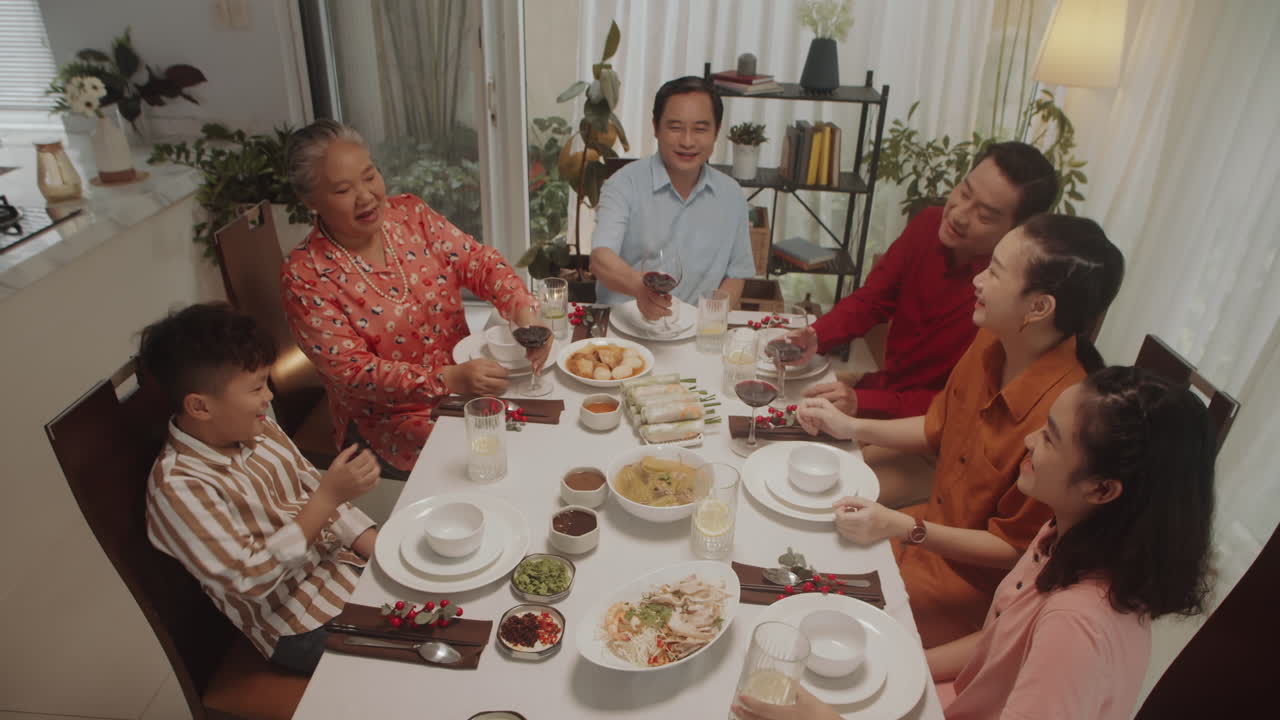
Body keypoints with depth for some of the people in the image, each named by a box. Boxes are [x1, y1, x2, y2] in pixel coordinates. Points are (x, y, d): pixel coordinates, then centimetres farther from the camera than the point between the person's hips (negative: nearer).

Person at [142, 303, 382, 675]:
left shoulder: (258, 429, 0)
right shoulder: (177, 487, -21)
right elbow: (249, 578, -23)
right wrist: (328, 498, -28)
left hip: (345, 562, 7)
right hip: (306, 627, -7)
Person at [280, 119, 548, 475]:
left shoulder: (410, 213, 0)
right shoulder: (305, 274, -14)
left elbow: (478, 261, -5)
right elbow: (350, 371, -19)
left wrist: (525, 312, -27)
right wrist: (449, 379, -32)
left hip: (465, 380, 5)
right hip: (388, 420, -5)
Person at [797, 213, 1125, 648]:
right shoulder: (992, 343, -8)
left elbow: (1013, 549, -20)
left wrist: (905, 528, -25)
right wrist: (850, 427, 4)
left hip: (976, 577, -7)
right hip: (937, 523, 7)